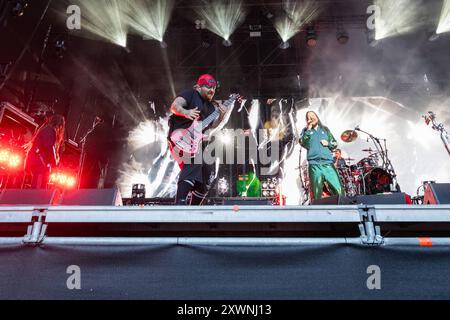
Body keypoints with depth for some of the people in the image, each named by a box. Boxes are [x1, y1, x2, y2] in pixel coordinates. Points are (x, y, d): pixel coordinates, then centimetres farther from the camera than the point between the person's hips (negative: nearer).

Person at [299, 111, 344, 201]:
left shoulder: (325, 129, 19)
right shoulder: (306, 131, 13)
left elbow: (335, 144, 19)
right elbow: (303, 143, -6)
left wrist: (328, 143, -1)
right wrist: (308, 129, -7)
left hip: (328, 163, 2)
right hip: (314, 165, -2)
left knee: (339, 190, -8)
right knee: (317, 194, -1)